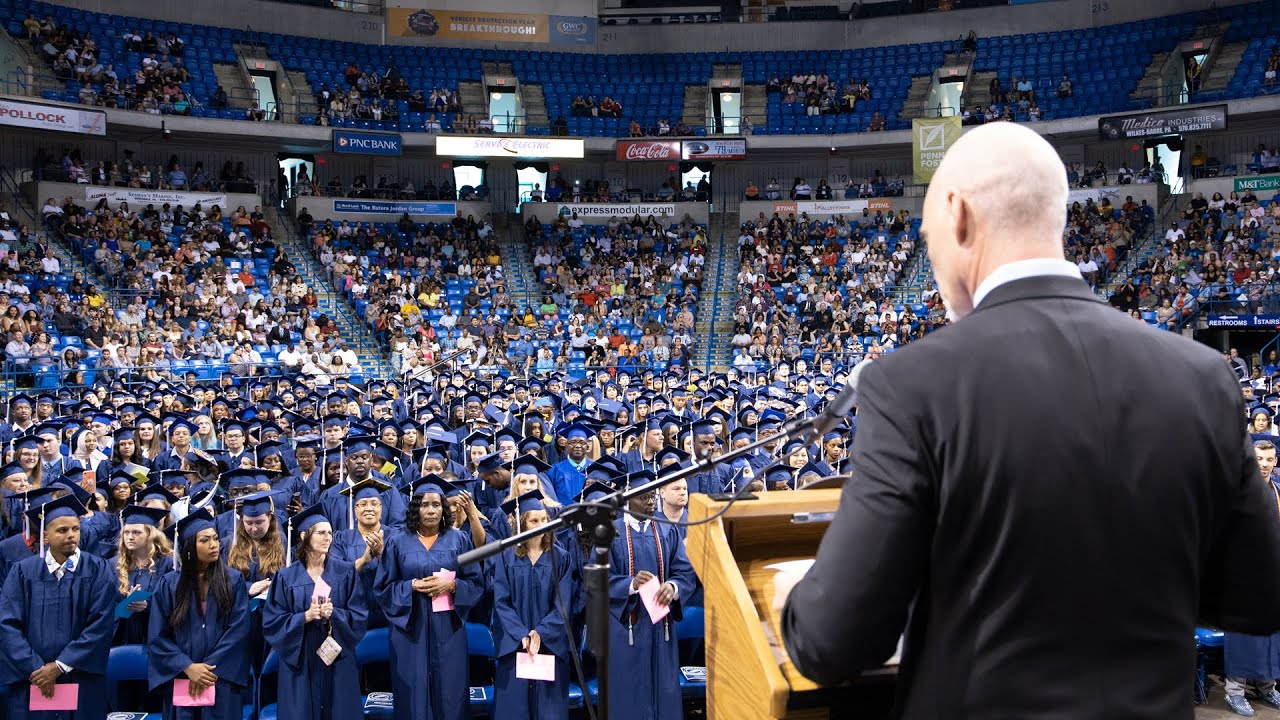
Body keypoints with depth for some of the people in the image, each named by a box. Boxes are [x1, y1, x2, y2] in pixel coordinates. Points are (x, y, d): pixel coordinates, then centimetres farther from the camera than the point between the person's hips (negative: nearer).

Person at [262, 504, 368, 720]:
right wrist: (305, 616, -18)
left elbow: (359, 616, -2)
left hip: (338, 662, 1)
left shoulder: (346, 572, 2)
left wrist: (333, 614, -19)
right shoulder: (286, 577, 1)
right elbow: (272, 622, -3)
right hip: (299, 662, 0)